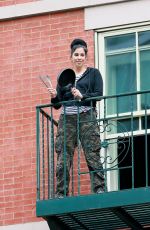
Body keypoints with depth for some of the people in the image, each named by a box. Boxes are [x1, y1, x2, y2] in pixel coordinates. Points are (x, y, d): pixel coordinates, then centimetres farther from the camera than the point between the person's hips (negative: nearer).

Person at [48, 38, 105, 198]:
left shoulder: (93, 73, 12)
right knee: (63, 158, -4)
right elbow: (57, 104, 18)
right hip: (67, 118, 3)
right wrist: (54, 97, -4)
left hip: (86, 117, -3)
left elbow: (99, 95, -1)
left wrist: (82, 96, -16)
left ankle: (99, 189, -10)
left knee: (92, 155, -10)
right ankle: (61, 194, -3)